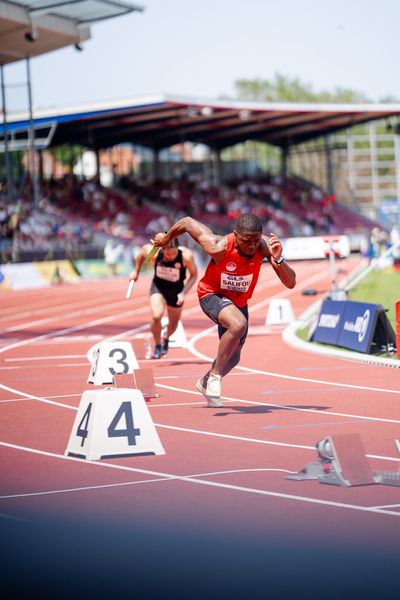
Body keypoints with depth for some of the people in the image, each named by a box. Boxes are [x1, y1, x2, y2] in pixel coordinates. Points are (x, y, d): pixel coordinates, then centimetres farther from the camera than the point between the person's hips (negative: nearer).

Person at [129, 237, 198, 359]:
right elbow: (141, 253, -3)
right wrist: (136, 271, 9)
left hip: (176, 290, 1)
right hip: (158, 286, -1)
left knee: (174, 322, 16)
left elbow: (193, 275, -14)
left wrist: (183, 293, -25)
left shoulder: (186, 255, -31)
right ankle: (157, 345, -1)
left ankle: (166, 339, 52)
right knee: (156, 316, -25)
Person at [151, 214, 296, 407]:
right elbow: (187, 222, -20)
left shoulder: (264, 246, -27)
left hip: (239, 301, 5)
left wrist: (278, 260, -45)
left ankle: (205, 383, 52)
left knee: (232, 358, 20)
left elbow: (290, 283, -27)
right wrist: (166, 238, -2)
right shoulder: (219, 247, -35)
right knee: (238, 324, -37)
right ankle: (215, 376, -18)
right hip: (212, 295, -5)